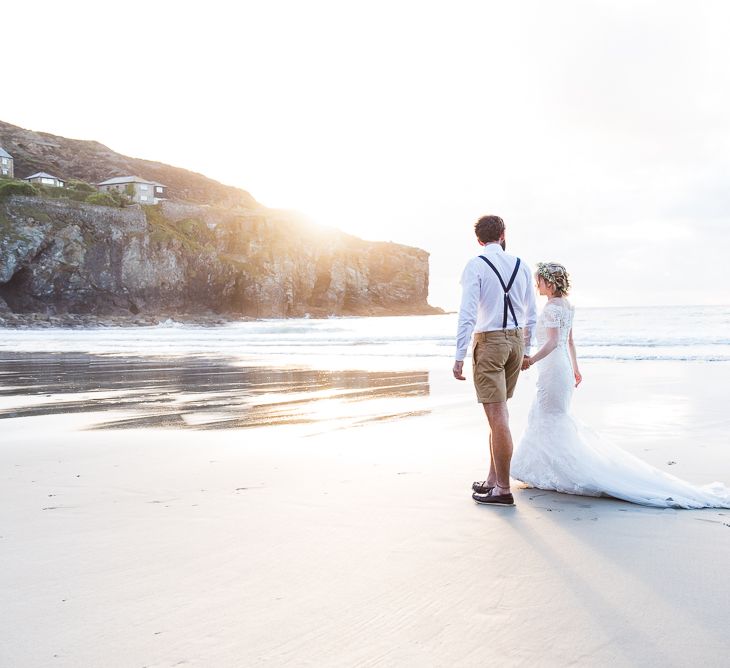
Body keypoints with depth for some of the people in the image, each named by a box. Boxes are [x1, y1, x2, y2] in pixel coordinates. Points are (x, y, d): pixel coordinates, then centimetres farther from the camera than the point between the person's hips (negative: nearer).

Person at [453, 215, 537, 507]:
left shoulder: (475, 265, -8)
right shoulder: (521, 266, 8)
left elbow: (467, 313, -15)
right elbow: (531, 315, 12)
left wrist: (460, 357, -13)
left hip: (489, 341, -6)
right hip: (516, 341, 6)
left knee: (497, 416, -4)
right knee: (499, 413, 16)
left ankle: (502, 490, 1)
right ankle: (493, 479, 24)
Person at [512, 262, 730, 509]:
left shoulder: (552, 307, -16)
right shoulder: (566, 305, 13)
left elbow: (553, 342, -25)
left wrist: (531, 360, -32)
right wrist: (575, 368, 25)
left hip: (552, 368, -10)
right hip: (563, 367, 10)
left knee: (553, 420, -2)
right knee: (543, 417, 17)